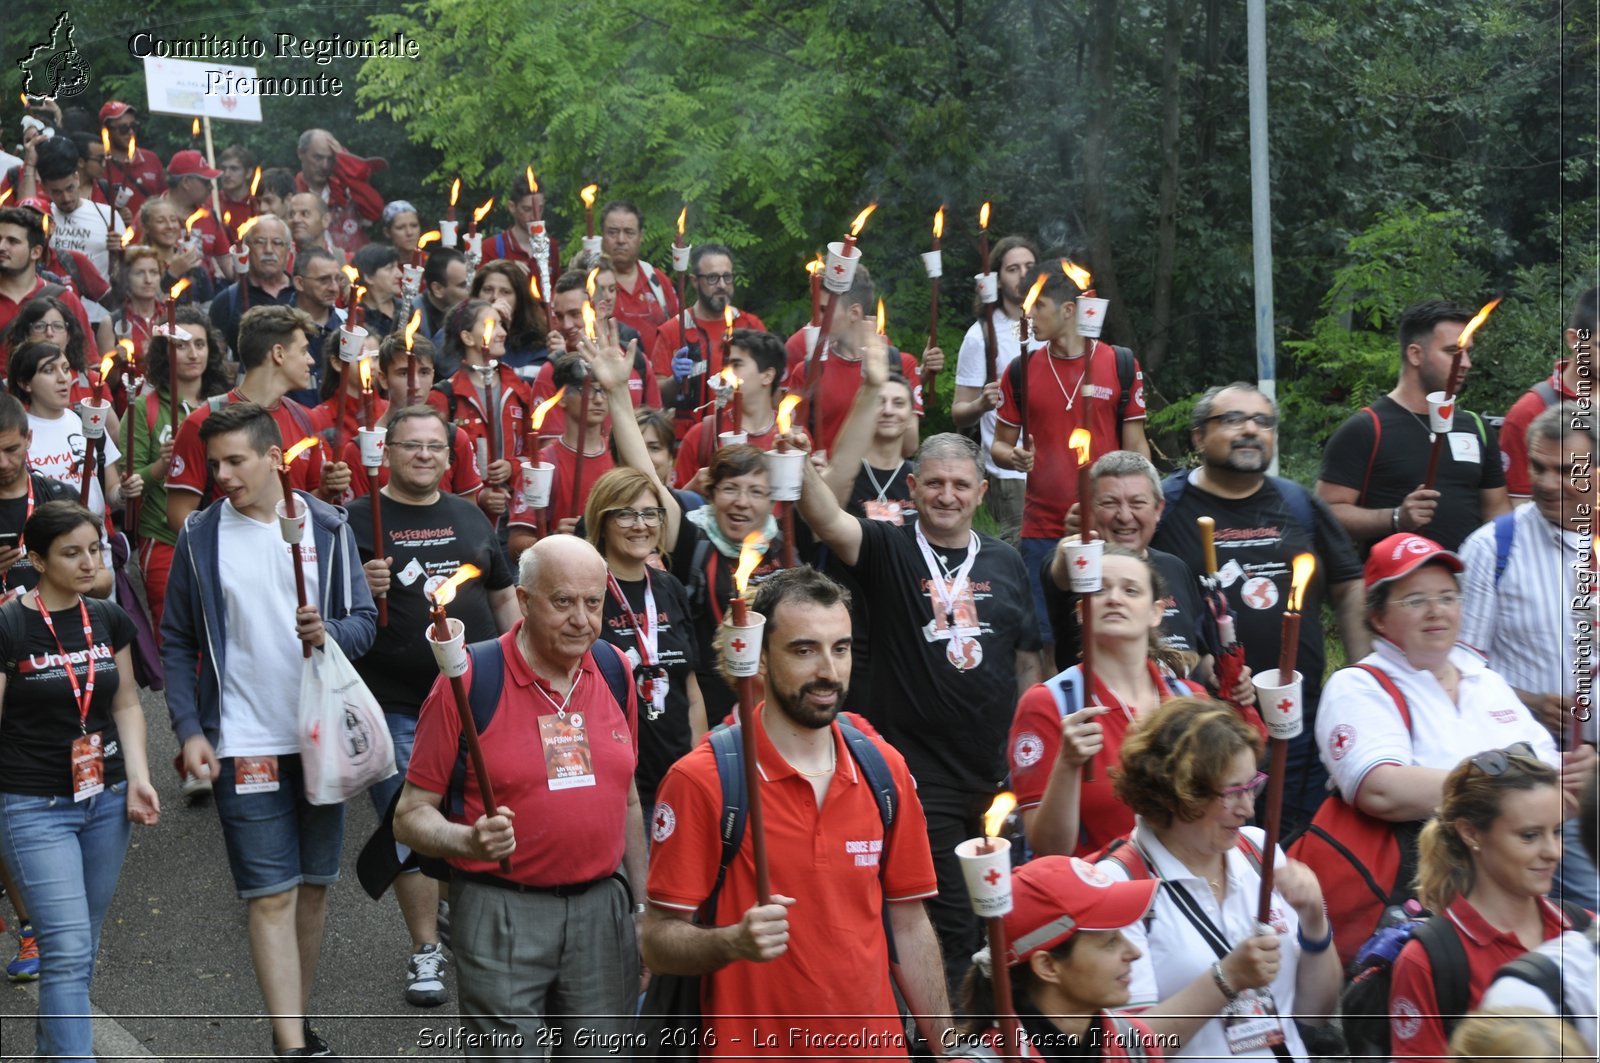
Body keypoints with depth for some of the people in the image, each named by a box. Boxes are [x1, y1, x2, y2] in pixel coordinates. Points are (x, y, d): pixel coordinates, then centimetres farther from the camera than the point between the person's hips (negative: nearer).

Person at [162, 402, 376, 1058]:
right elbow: (178, 643, 4)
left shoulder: (327, 526, 2)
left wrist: (328, 631, -18)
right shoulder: (200, 536, 0)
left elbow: (363, 621, 5)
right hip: (244, 741, -2)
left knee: (315, 882, 11)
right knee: (271, 894, -7)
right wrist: (189, 729, -6)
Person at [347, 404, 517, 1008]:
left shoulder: (469, 516, 13)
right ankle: (425, 951, 11)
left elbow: (503, 596, 20)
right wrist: (361, 590, -22)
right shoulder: (355, 520, -1)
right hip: (395, 705, -3)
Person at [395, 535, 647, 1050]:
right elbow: (411, 814, -7)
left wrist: (641, 905, 17)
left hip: (602, 907, 4)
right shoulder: (467, 682, -10)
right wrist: (469, 842, -27)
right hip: (502, 914, -4)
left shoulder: (614, 671, 6)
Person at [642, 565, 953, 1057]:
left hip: (875, 1044, 4)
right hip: (751, 1047, -4)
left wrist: (947, 1045, 4)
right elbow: (658, 941, -12)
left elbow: (908, 925, 8)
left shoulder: (885, 768, 1)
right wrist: (734, 942, -29)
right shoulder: (700, 779, -14)